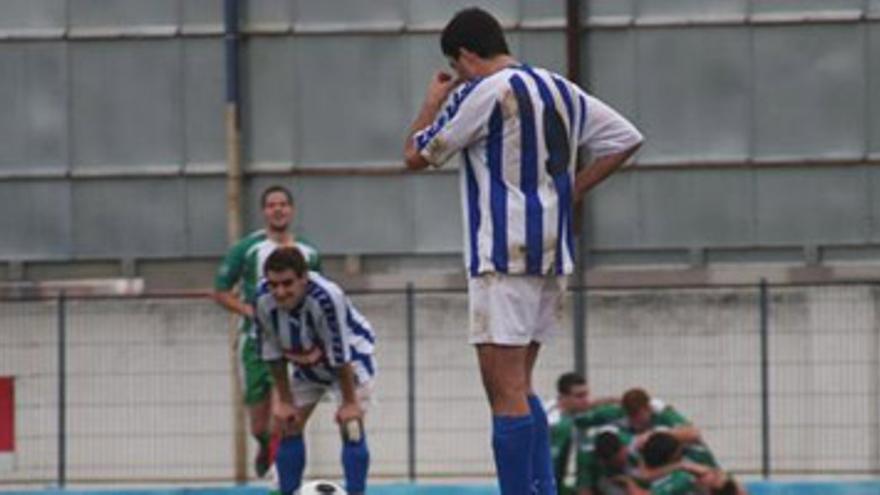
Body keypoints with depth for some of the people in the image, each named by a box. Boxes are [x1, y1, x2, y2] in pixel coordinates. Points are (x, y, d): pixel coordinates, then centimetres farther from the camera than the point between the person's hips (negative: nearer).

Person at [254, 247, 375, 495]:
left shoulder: (326, 298, -41)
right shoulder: (264, 302, -26)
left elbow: (340, 355, -32)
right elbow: (273, 353, -12)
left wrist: (349, 402, -23)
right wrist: (284, 400, -7)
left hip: (351, 357, -5)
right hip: (306, 364, 5)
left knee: (350, 426, -16)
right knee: (287, 426, 4)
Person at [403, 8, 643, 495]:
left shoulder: (481, 93, -9)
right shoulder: (560, 89, 13)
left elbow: (416, 156, -2)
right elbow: (626, 139, 18)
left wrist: (433, 101, 15)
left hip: (503, 257, -8)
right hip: (552, 254, 8)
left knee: (506, 389, -9)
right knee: (518, 386, 15)